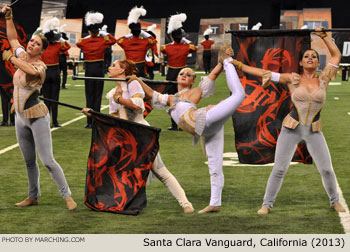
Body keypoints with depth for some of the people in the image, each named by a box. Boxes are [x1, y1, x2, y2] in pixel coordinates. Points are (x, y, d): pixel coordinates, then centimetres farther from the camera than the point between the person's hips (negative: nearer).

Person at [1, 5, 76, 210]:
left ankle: (67, 196, -3)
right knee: (29, 161, 15)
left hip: (37, 117, -7)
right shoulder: (23, 56, 3)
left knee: (48, 160, -10)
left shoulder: (40, 67, -17)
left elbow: (32, 71, -41)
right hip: (21, 118, 7)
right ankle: (33, 197, 24)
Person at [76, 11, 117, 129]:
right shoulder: (102, 41, -5)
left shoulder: (84, 42, -4)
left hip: (88, 70, 1)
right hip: (99, 69, -1)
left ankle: (89, 122, 3)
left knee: (89, 95, 6)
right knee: (98, 95, 3)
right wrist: (104, 34, 13)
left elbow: (78, 43, 21)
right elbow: (113, 40, 15)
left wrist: (89, 37, 27)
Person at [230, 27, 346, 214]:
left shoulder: (323, 79, 2)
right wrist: (239, 65, -5)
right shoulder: (292, 79, -1)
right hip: (291, 129, -1)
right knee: (279, 169, -5)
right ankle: (267, 204, 6)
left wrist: (323, 36, 3)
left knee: (326, 169, -1)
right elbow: (263, 73, -2)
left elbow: (336, 55, 8)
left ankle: (335, 202, 20)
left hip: (314, 132, 1)